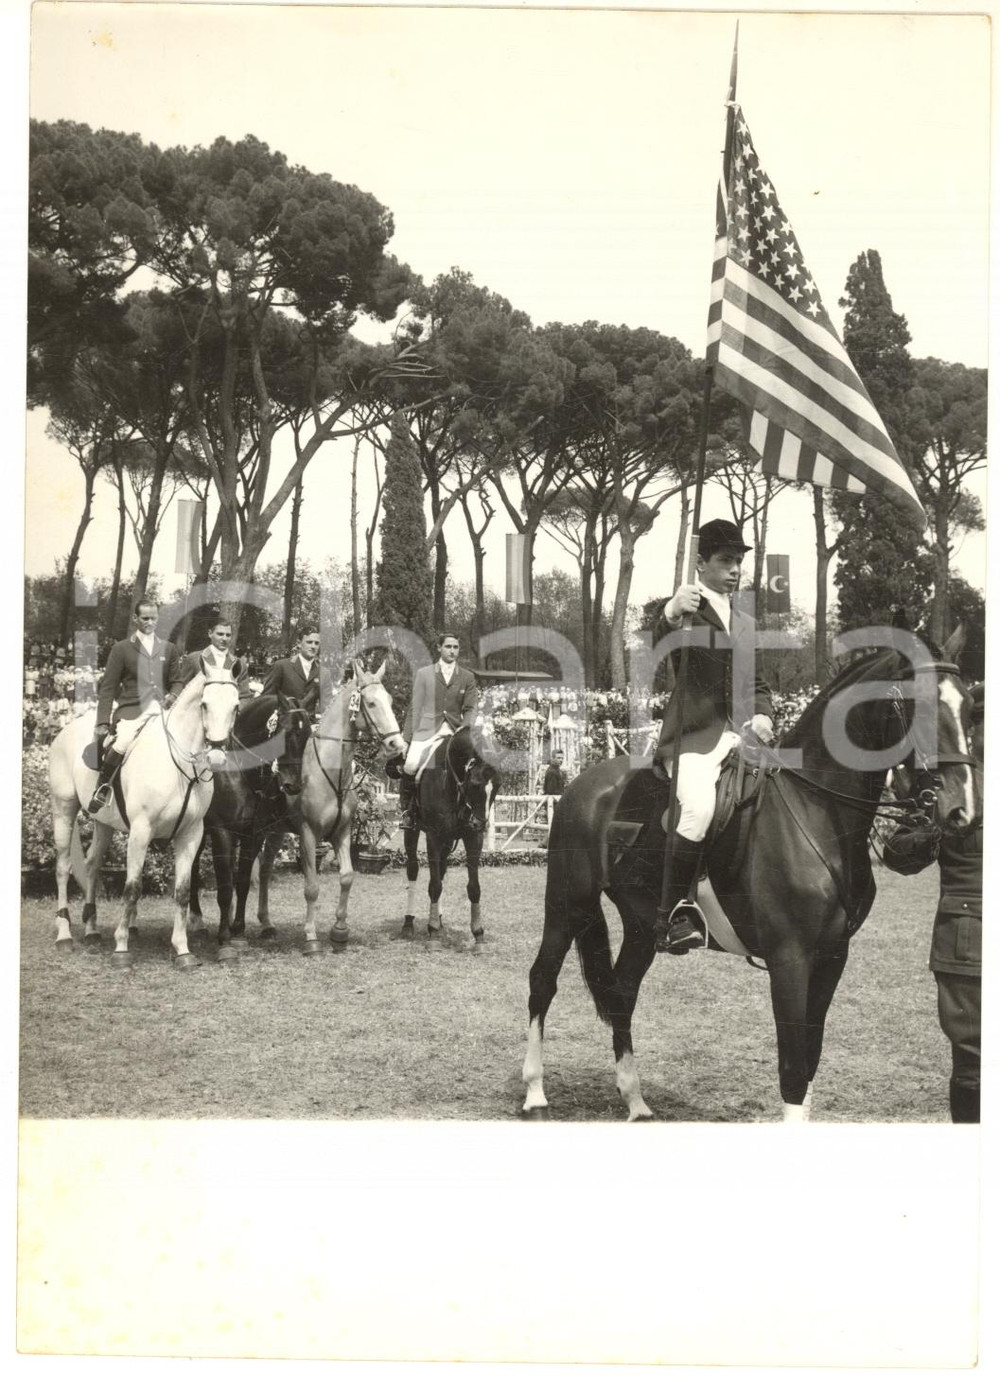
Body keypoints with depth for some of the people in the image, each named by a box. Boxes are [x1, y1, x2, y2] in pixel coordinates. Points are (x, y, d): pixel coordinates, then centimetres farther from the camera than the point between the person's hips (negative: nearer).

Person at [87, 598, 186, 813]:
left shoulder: (169, 649, 19)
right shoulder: (121, 649, 9)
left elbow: (178, 681, 20)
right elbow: (107, 688, 5)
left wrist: (173, 695, -6)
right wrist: (103, 722, -5)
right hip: (130, 711, -3)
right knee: (119, 744, -32)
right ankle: (102, 786, -10)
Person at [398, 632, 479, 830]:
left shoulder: (468, 677, 13)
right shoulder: (423, 674, 10)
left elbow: (471, 708, 8)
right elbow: (415, 708, 8)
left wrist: (464, 729, -11)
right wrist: (408, 737, 2)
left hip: (454, 732, 2)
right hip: (426, 730, -2)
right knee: (410, 765, -24)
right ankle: (405, 809, -5)